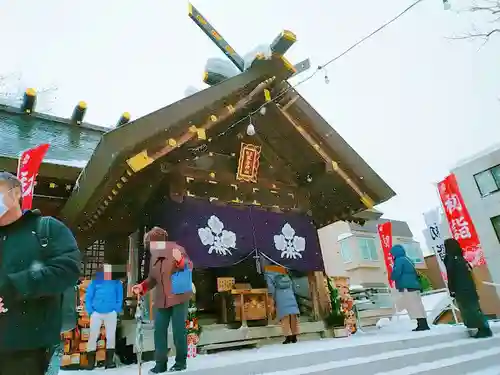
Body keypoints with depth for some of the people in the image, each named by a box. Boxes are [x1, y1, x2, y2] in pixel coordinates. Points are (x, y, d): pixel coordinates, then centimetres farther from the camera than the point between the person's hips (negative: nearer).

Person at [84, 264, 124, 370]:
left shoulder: (116, 281, -3)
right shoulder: (95, 281, -5)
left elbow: (120, 296, 3)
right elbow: (88, 295, 0)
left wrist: (117, 309, -4)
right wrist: (90, 310, -6)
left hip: (111, 313, 0)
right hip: (96, 312, 0)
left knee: (111, 336, 4)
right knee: (93, 335, 6)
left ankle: (109, 360, 17)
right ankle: (90, 361, 20)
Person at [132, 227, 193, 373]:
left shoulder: (176, 249, -10)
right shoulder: (154, 257, 10)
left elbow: (189, 267, -14)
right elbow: (152, 278, 16)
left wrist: (180, 260, -33)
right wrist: (142, 286, -1)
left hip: (179, 297, -6)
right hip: (161, 300, 6)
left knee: (178, 330, 1)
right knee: (159, 330, 7)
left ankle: (181, 361, 17)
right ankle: (160, 364, 19)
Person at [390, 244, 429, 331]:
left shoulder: (399, 260, -8)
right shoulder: (407, 260, 22)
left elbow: (396, 273, -17)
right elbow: (415, 274, 26)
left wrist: (392, 277, 1)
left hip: (407, 287, -10)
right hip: (413, 285, 10)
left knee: (413, 306, -10)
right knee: (417, 305, 10)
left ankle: (422, 324, -13)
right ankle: (423, 324, 10)